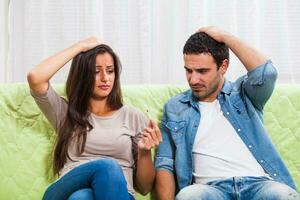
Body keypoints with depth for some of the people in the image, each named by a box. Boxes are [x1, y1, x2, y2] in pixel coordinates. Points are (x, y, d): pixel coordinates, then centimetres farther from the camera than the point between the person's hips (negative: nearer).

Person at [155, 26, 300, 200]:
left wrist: (224, 37, 0)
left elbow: (267, 73, -9)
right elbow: (165, 164, 12)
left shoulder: (243, 94, 14)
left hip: (258, 183, 1)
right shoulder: (175, 108, 17)